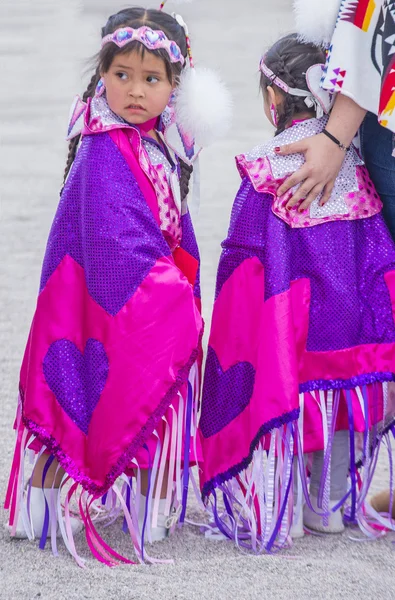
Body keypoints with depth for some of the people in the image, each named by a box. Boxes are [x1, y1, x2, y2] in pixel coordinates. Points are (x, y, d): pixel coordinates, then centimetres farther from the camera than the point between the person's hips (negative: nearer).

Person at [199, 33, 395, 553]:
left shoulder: (266, 173, -12)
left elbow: (248, 261, -10)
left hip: (287, 320, -4)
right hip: (349, 328, 4)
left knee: (278, 393, 8)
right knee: (340, 399, 16)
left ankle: (274, 513, 13)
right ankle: (332, 506, 25)